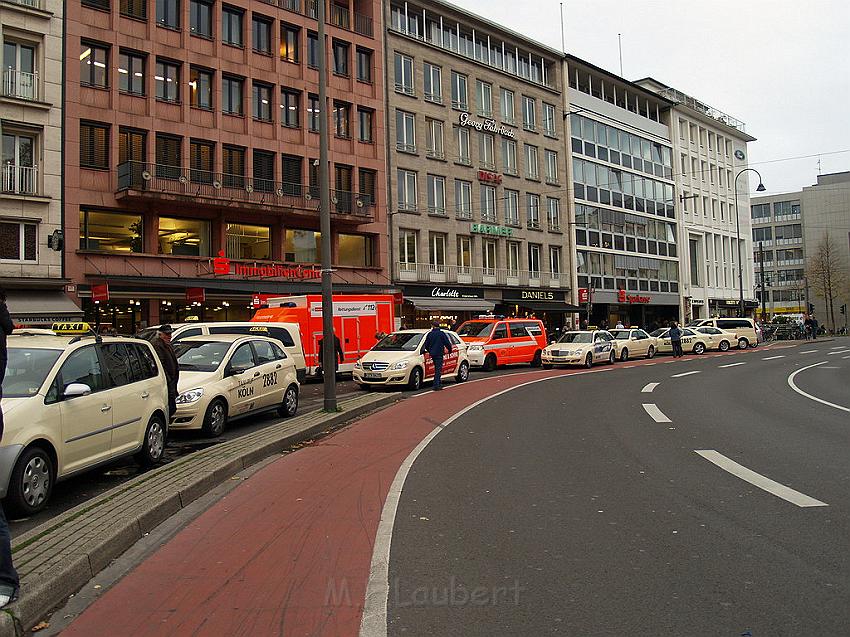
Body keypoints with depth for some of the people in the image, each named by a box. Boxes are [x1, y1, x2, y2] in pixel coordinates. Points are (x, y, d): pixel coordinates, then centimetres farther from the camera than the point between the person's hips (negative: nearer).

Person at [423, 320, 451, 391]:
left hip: (432, 354, 5)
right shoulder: (441, 333, -8)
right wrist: (449, 350, 11)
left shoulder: (430, 334, 5)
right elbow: (447, 343, -7)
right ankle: (436, 386, -11)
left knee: (437, 369, 18)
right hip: (439, 354, -5)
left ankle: (438, 384, 24)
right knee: (438, 370, -5)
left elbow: (426, 345, 11)